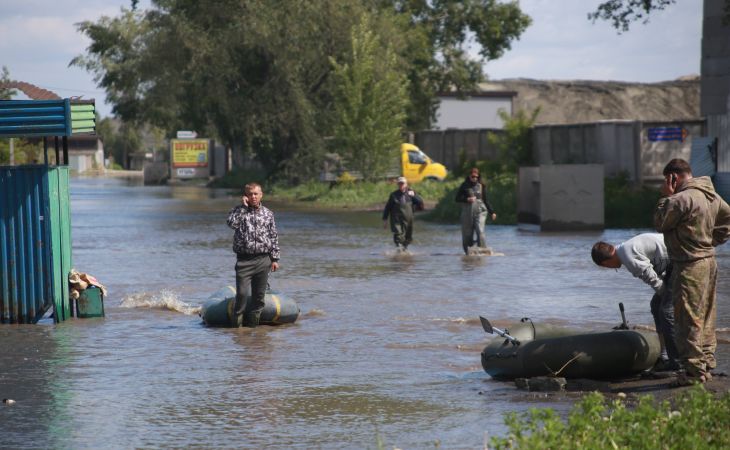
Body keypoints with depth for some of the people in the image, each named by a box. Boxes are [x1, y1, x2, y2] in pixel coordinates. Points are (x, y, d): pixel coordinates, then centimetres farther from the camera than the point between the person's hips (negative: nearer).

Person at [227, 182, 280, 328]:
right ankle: (237, 323, -1)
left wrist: (275, 258, 7)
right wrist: (243, 206, -13)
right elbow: (232, 223, -19)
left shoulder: (268, 214, 9)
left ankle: (252, 324, 14)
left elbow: (274, 237, 12)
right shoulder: (239, 211, 3)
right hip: (244, 260, -3)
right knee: (242, 293, -11)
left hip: (263, 260, 3)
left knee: (259, 295, 5)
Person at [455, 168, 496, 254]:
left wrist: (492, 212, 13)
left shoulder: (481, 186, 9)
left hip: (480, 212, 0)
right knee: (467, 234, 1)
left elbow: (485, 201, 16)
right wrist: (467, 199, -13)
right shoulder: (464, 186, 6)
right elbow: (457, 198, 4)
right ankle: (467, 252, 13)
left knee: (480, 231, -18)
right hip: (467, 213, 0)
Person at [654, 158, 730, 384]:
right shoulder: (712, 196, 9)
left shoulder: (681, 199, -19)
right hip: (709, 261, 9)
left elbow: (659, 223, -9)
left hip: (690, 266, -9)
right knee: (706, 316, 16)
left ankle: (694, 369, -3)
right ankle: (707, 361, 23)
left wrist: (665, 198, -2)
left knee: (688, 318, -4)